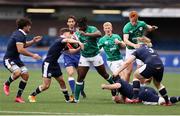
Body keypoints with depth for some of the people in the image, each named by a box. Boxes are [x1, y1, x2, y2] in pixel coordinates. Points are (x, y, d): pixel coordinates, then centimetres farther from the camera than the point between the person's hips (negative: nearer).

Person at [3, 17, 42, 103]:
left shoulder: (20, 34, 10)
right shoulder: (19, 35, -21)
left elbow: (23, 45, 29)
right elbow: (20, 50, -31)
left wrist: (33, 41, 16)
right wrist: (32, 55, -26)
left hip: (16, 59, 10)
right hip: (9, 59, -10)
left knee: (25, 75, -2)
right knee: (17, 72, -33)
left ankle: (18, 96, 5)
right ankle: (7, 84, -2)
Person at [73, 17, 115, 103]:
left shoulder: (92, 29, -16)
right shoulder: (77, 33, -1)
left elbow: (99, 34, -38)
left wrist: (86, 34, -45)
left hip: (95, 56, -3)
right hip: (84, 57, 3)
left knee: (104, 74, 13)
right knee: (80, 77, -6)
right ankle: (76, 98, -4)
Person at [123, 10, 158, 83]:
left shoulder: (142, 24, -11)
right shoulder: (127, 27, -20)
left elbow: (148, 28, 13)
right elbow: (125, 40, -32)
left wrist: (152, 28, -11)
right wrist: (134, 45, -48)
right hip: (130, 49, -2)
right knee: (129, 69, -3)